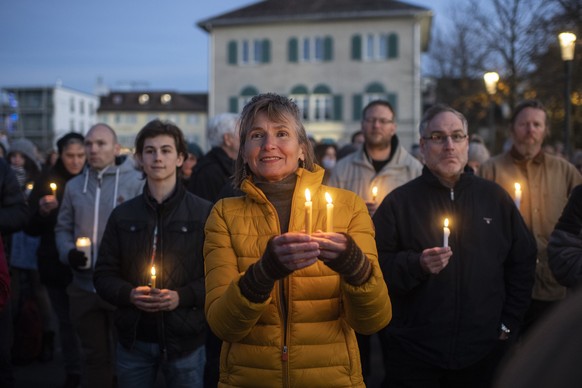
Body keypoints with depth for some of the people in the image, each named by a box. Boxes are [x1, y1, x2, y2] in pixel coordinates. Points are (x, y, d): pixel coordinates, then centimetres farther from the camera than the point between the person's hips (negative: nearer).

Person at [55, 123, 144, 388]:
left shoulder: (136, 182, -7)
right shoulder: (74, 186, 8)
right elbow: (63, 228, 14)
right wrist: (69, 253, -4)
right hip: (84, 286, 4)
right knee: (93, 354, 18)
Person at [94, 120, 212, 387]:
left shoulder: (204, 213, -3)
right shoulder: (122, 215, 7)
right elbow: (104, 275, 7)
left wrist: (182, 297, -18)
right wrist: (129, 294, -12)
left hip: (185, 341, -2)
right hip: (134, 341, 3)